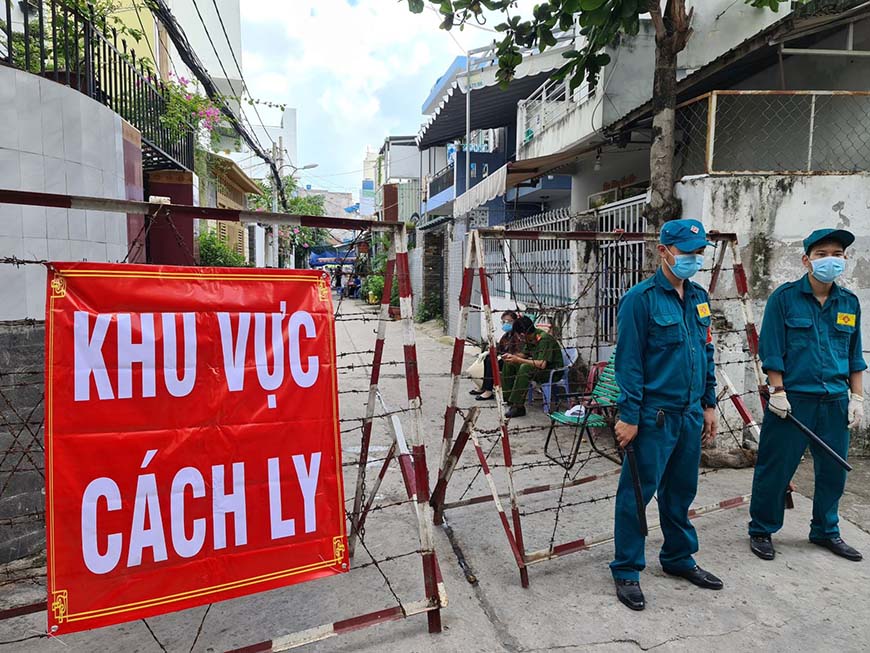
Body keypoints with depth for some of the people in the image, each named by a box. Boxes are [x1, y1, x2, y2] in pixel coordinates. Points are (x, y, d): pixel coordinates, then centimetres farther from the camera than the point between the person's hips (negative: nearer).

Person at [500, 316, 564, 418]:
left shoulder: (544, 339, -27)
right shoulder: (531, 338, -3)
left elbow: (542, 364, -37)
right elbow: (525, 354, 13)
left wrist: (518, 360, -30)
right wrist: (512, 356, -7)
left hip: (553, 371, -9)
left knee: (525, 368, -34)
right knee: (509, 363, 6)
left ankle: (518, 407, -29)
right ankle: (507, 397, 10)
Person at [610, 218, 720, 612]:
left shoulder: (699, 297, 11)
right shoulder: (641, 299, -11)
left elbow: (707, 354, 18)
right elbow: (628, 362, -14)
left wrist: (709, 404, 16)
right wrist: (628, 416, -15)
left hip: (690, 413, 7)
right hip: (653, 415, -7)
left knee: (682, 490, 19)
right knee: (637, 493, 2)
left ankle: (679, 558, 37)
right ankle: (626, 571, 17)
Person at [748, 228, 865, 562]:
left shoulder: (849, 303, 10)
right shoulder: (784, 297, -5)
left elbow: (855, 355, 15)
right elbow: (772, 349, -7)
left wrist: (857, 397, 10)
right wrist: (777, 391, -12)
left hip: (835, 403, 5)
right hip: (792, 399, -5)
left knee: (833, 471, 14)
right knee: (775, 469, 2)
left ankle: (826, 531, 35)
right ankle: (761, 531, 19)